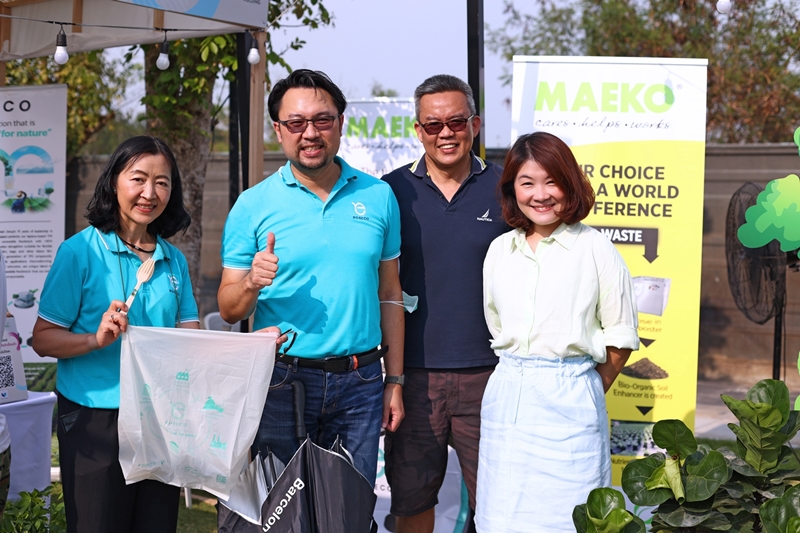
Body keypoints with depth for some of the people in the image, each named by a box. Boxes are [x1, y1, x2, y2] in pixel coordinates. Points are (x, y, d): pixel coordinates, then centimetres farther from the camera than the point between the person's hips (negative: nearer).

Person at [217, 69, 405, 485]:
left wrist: (394, 381, 8)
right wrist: (252, 284, -21)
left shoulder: (378, 197, 6)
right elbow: (228, 310, 0)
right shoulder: (253, 205, -1)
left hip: (360, 383, 2)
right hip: (282, 381, -2)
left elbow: (389, 295, 11)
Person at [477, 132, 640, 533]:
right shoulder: (499, 251, 9)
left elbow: (620, 338, 0)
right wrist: (519, 373, 10)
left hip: (570, 404, -4)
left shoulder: (596, 250, -4)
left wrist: (582, 390, 1)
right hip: (507, 399, 4)